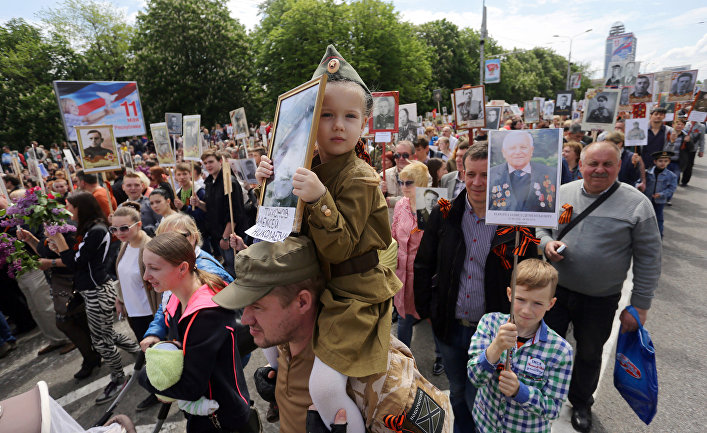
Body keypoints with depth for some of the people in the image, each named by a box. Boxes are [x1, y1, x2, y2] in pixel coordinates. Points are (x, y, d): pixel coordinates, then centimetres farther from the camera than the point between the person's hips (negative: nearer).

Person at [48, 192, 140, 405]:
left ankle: (118, 379, 24)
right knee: (107, 335, 21)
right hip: (92, 290, 10)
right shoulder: (90, 229, 9)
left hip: (98, 292, -10)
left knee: (101, 340, 6)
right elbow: (77, 259, 12)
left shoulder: (96, 231, -21)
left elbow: (75, 263, -19)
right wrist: (60, 249, -1)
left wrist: (58, 239, -15)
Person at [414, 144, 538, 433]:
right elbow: (423, 265, 2)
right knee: (457, 392, 24)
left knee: (478, 399, 14)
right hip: (449, 326, 3)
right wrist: (424, 309, 2)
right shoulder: (443, 215, -7)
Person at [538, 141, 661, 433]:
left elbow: (648, 259, -6)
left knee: (589, 354, 19)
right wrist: (547, 244, -14)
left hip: (601, 300, -1)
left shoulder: (637, 204, -10)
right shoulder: (561, 193, -3)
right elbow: (540, 227, 9)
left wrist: (639, 305, -7)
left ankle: (581, 403, 46)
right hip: (556, 289, 2)